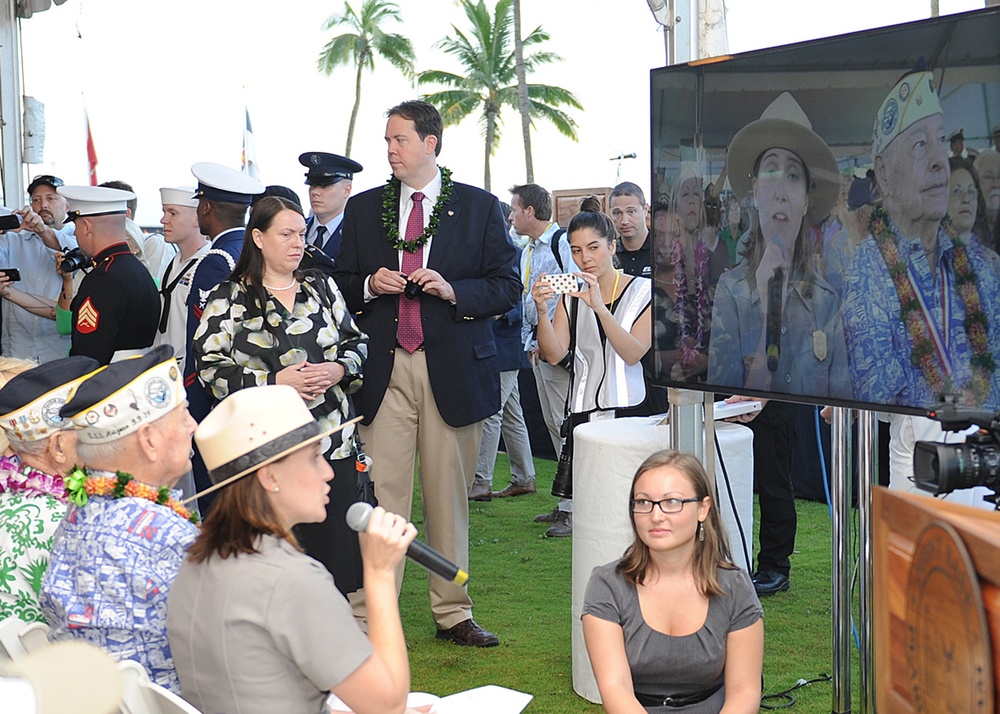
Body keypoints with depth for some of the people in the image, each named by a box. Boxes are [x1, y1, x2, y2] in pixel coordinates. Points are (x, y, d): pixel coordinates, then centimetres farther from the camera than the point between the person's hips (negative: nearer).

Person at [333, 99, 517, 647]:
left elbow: (507, 286, 4)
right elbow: (343, 286, 17)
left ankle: (452, 613, 16)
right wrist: (370, 285, -5)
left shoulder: (479, 207, 7)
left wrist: (453, 290, -12)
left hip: (454, 369, -1)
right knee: (381, 497, -5)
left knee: (449, 495, 5)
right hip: (383, 370, 1)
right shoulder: (363, 209, 13)